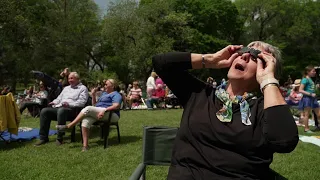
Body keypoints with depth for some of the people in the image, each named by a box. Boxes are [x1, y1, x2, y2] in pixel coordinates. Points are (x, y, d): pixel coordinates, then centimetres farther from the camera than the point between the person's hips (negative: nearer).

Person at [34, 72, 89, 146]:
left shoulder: (83, 88, 7)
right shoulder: (66, 88, 31)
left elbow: (82, 102, -7)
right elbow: (59, 98, 32)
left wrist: (69, 104, -21)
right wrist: (54, 102, 8)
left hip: (72, 110, -7)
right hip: (58, 107, 7)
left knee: (61, 110, -40)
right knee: (44, 111, -16)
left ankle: (60, 138, -32)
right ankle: (43, 137, -15)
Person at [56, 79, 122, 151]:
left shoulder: (116, 94, 4)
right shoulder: (104, 93, 31)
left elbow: (116, 106, -15)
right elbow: (95, 104, 32)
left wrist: (104, 110, -27)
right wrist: (93, 95, 16)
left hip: (110, 114, -8)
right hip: (97, 113, 8)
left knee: (88, 109, -28)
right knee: (86, 120, -26)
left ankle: (69, 126, -24)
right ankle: (85, 145, -33)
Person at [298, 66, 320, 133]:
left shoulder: (311, 79, 14)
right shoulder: (305, 79, -12)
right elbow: (300, 90, -18)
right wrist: (310, 94, -20)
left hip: (313, 98, 9)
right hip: (307, 98, -9)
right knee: (306, 114, -1)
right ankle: (306, 129, 6)